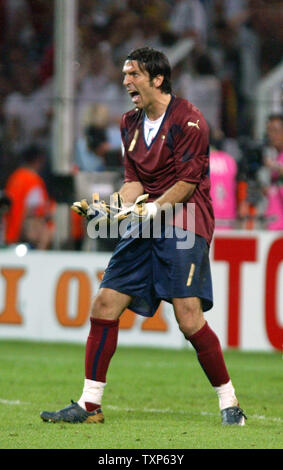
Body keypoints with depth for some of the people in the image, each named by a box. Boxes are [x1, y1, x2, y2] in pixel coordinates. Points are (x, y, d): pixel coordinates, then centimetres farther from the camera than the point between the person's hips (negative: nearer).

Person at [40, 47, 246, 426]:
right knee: (104, 306, 0)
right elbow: (135, 181, 16)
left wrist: (153, 209, -22)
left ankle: (229, 403, -5)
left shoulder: (188, 119, -8)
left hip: (183, 223, -7)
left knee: (189, 319, -17)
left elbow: (187, 182, -12)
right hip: (145, 225, 7)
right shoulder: (130, 123, 15)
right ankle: (89, 405, 6)